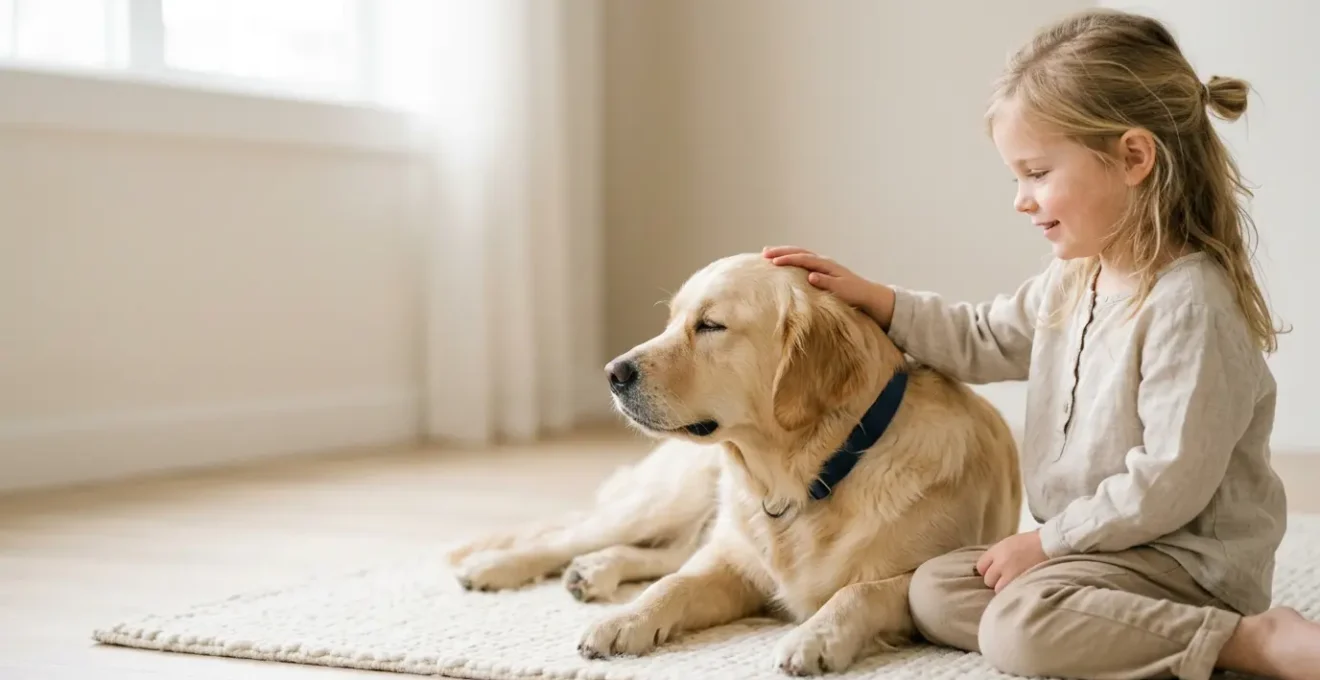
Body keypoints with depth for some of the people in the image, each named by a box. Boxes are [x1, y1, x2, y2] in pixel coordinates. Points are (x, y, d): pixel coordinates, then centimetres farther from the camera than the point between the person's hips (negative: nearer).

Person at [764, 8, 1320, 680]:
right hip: (1091, 541, 9)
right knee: (932, 591, 1)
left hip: (1186, 555, -9)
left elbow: (1170, 481, -24)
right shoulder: (1069, 282, 7)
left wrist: (1047, 541, -15)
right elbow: (979, 341, 23)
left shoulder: (1190, 303, -22)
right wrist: (868, 296, 10)